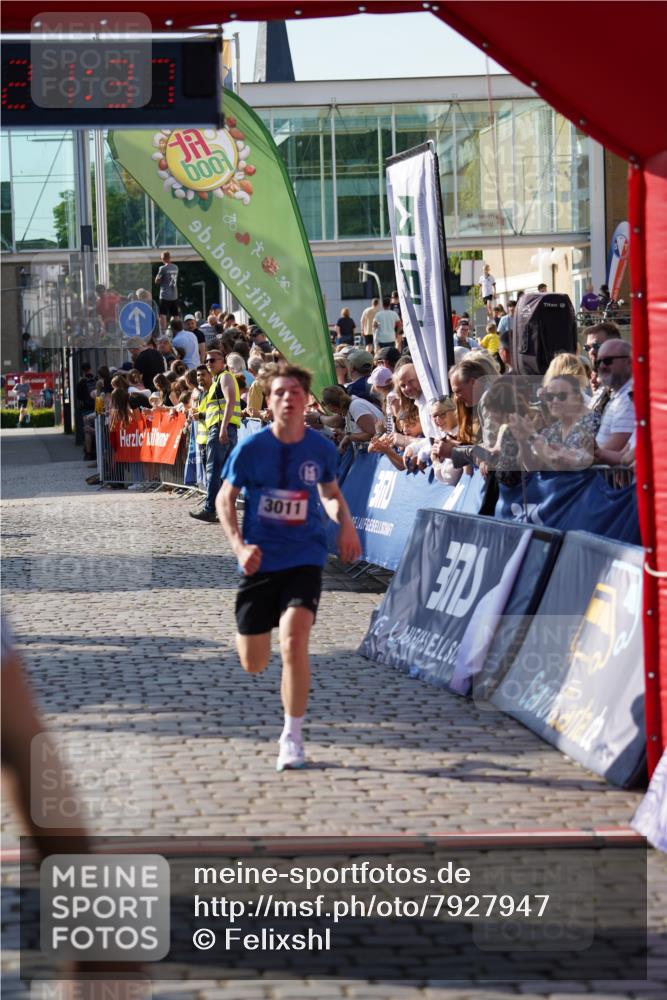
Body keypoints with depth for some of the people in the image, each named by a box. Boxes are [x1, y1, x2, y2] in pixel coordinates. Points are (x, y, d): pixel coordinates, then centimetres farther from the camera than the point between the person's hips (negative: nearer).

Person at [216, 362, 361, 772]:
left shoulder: (322, 449, -3)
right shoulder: (251, 449, -8)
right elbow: (225, 499, 3)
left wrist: (346, 523, -4)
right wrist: (239, 546, -12)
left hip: (304, 559, -1)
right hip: (260, 561, 1)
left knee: (294, 640, -24)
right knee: (253, 664, 7)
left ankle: (293, 736, -8)